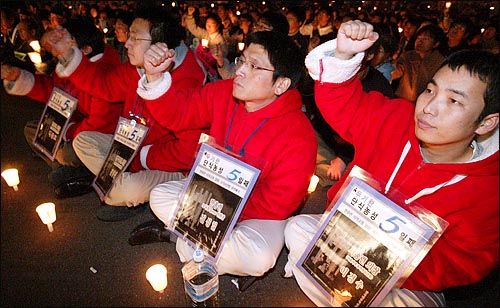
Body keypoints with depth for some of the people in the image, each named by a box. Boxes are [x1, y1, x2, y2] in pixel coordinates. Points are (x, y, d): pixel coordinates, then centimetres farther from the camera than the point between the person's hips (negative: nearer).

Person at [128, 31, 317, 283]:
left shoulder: (298, 136, -27)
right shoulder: (223, 93, -12)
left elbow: (275, 204, -23)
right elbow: (178, 113, -6)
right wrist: (154, 76, -23)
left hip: (259, 213, -4)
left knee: (257, 257, -32)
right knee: (160, 196, -7)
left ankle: (179, 236, -6)